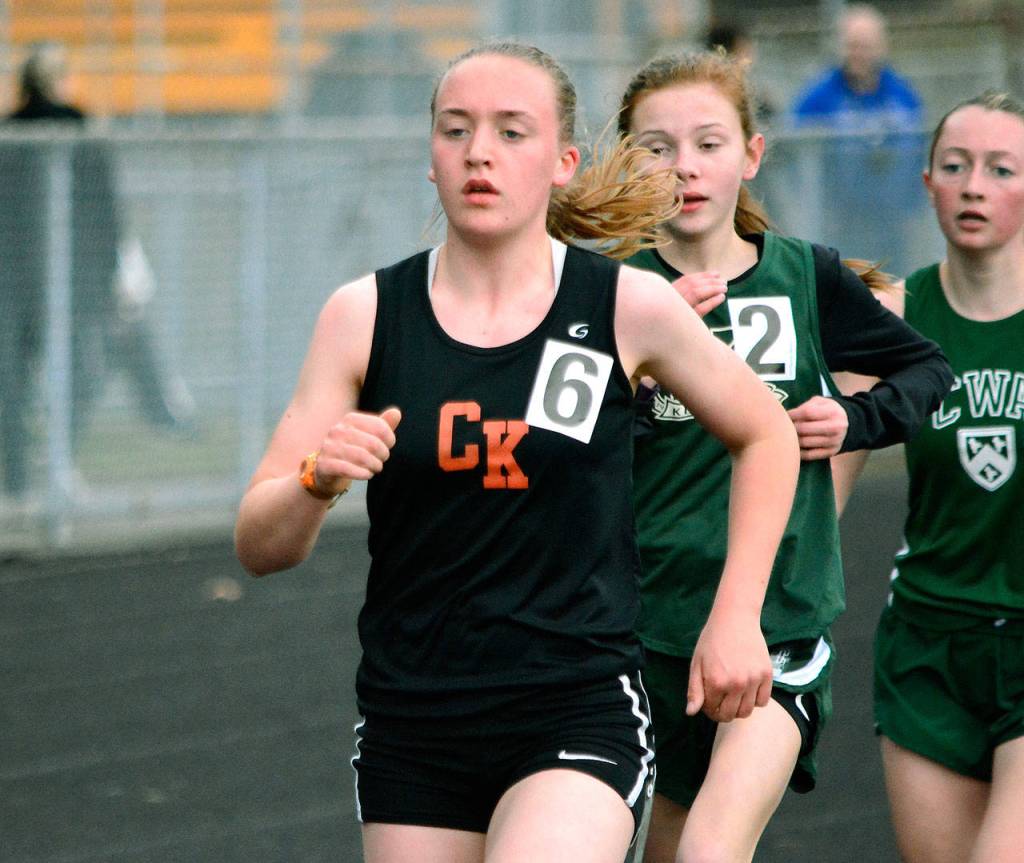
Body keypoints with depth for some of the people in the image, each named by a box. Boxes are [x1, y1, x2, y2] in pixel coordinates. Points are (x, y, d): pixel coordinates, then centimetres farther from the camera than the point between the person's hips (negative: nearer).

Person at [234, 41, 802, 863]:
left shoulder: (630, 308, -4)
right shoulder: (366, 316, 0)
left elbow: (766, 434, 14)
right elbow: (259, 548, -1)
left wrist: (736, 617, 8)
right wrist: (319, 480, -22)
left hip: (579, 712, -3)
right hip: (410, 725, 3)